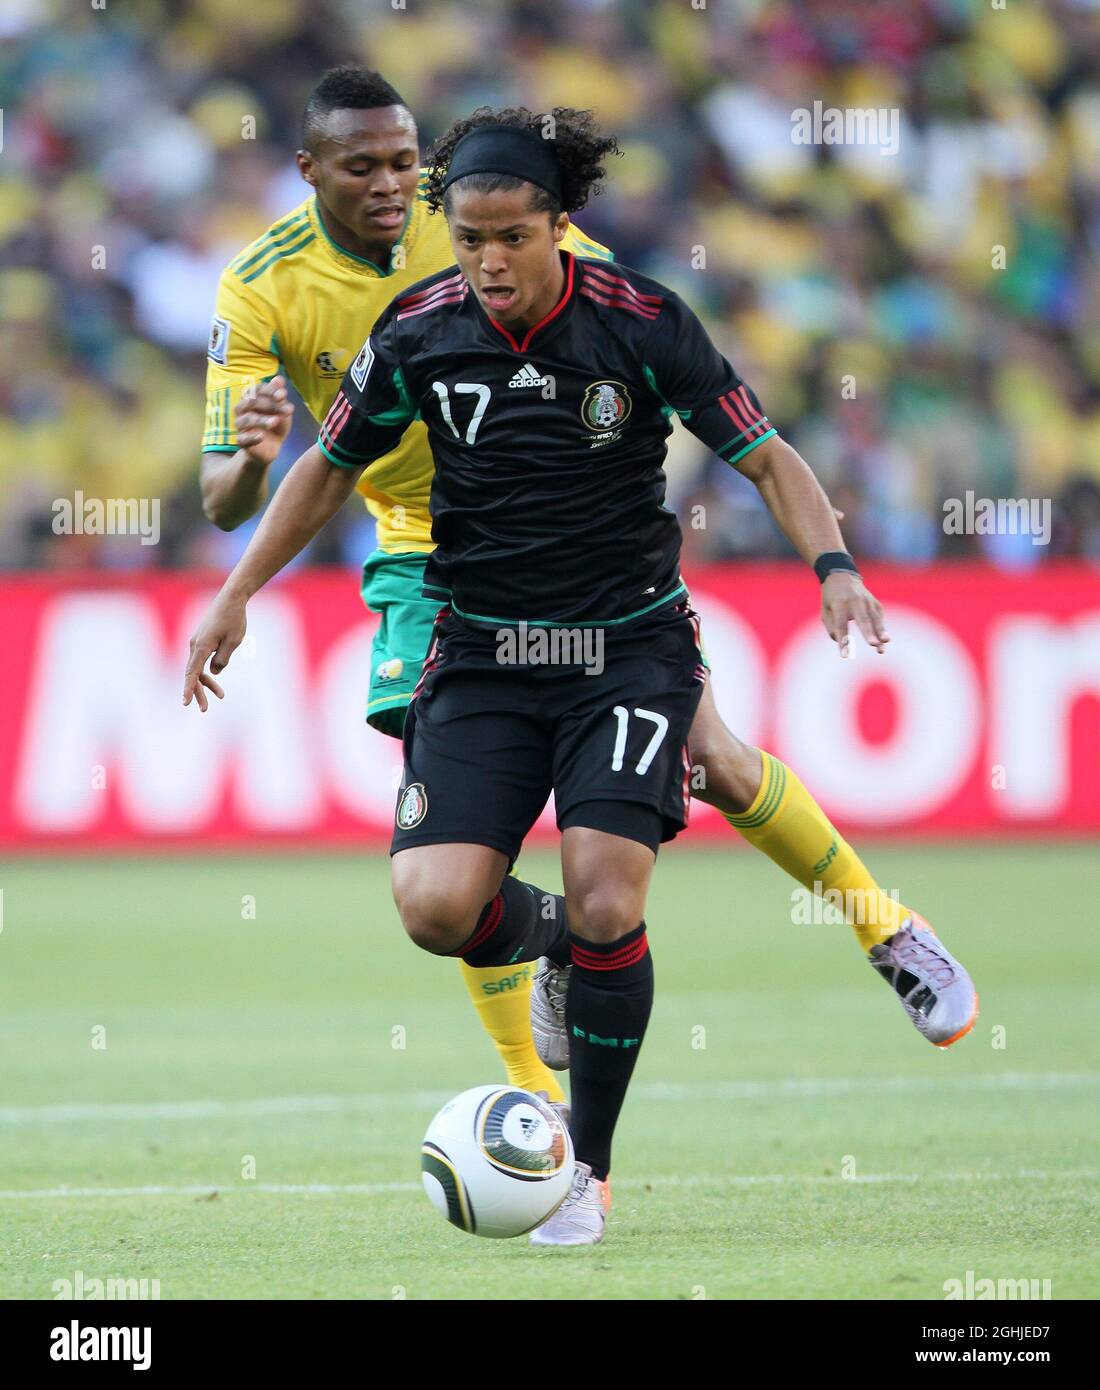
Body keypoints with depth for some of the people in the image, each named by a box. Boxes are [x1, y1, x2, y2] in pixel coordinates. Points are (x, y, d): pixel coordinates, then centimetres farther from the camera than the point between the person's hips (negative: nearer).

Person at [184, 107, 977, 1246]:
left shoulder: (641, 322, -11)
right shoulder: (418, 332, -4)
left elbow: (767, 459, -5)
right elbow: (332, 465, 13)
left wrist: (833, 567, -22)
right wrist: (237, 594, 10)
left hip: (629, 649, -2)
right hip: (482, 654, 2)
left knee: (606, 911, -17)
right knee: (436, 908, -17)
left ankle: (589, 1172, 4)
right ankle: (551, 943, 21)